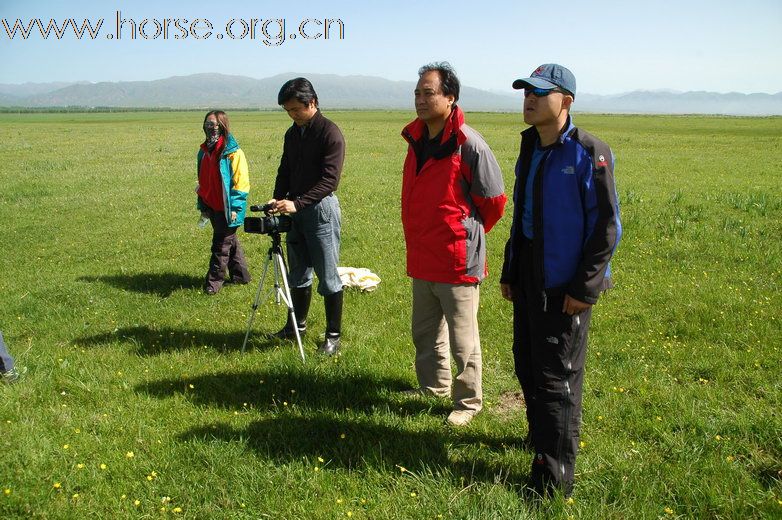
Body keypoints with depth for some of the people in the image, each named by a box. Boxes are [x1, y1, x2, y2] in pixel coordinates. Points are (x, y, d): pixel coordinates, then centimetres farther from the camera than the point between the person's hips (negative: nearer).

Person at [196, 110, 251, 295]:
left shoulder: (232, 152, -13)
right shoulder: (204, 150, 10)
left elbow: (241, 182, -14)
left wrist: (234, 207, -18)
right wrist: (202, 206, 16)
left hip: (227, 208, -8)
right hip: (212, 206, 8)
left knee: (222, 243, -1)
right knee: (229, 240, 16)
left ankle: (214, 280, 9)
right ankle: (240, 275, 28)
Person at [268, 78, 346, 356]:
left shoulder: (330, 133, -12)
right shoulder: (292, 133, 11)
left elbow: (329, 180, -19)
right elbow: (285, 171, 16)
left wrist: (297, 203, -25)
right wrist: (279, 200, -2)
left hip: (321, 208, -7)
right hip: (296, 209, 7)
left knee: (327, 277, -1)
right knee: (298, 273, 16)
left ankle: (334, 335, 9)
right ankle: (297, 325, 30)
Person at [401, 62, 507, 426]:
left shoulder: (469, 145, -18)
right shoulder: (415, 139, 6)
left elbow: (494, 202, -10)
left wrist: (468, 233, 3)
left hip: (458, 260, -8)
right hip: (421, 258, 8)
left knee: (462, 340, 6)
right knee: (425, 334, 22)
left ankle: (468, 402, 24)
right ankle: (433, 388, 41)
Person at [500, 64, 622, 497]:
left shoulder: (588, 154, -14)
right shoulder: (530, 149, 10)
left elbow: (607, 226, -14)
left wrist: (585, 288, -17)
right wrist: (509, 273, 15)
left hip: (564, 287, -7)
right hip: (528, 283, 8)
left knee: (556, 378, -1)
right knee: (527, 365, 18)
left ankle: (553, 478, 11)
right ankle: (541, 435, 39)